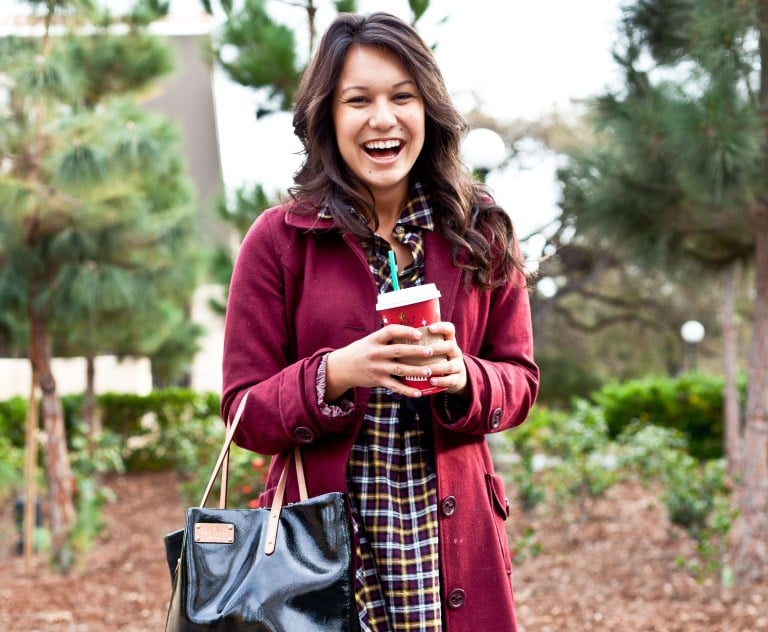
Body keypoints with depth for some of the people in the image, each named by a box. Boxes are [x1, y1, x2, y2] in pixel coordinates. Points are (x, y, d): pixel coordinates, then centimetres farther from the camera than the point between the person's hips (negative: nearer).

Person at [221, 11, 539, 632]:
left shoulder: (480, 231, 4)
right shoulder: (279, 240, -3)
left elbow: (520, 380, 7)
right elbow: (244, 411, -3)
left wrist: (462, 378, -14)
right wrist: (337, 373, -21)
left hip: (452, 542, 2)